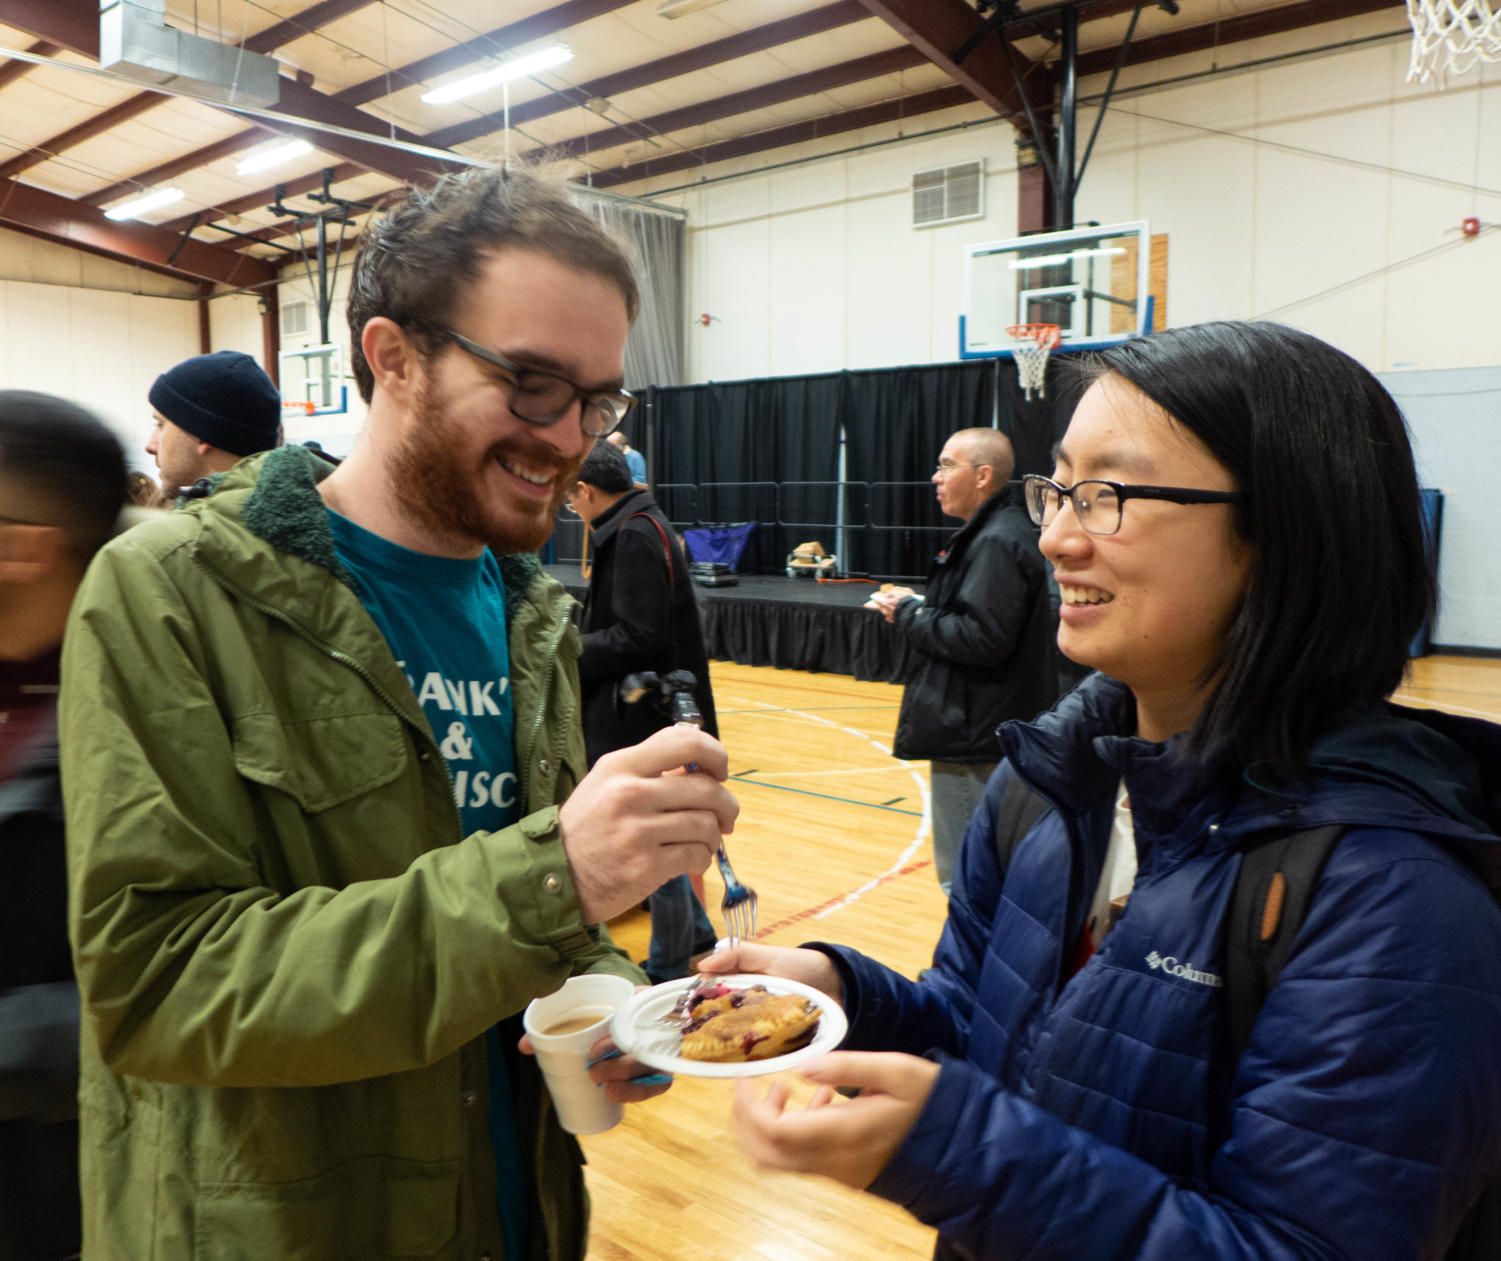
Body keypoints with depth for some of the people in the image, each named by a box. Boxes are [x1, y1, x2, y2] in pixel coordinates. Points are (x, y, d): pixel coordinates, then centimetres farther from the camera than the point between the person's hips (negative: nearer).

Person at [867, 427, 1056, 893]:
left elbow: (981, 639, -25)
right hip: (981, 732, 11)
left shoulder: (997, 542, -17)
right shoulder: (994, 533, 15)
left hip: (974, 740, -11)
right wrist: (918, 605, 6)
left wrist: (910, 615, -12)